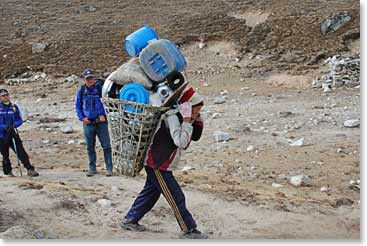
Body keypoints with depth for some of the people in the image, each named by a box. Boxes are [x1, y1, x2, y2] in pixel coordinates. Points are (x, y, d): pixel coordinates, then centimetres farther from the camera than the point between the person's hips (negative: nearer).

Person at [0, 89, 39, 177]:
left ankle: (30, 169, -10)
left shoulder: (14, 107, 5)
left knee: (21, 151, -7)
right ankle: (8, 171, 24)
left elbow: (20, 120, 6)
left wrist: (14, 125, -15)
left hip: (13, 134, 1)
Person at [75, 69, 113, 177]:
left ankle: (109, 168, 4)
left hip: (101, 122, -2)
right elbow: (77, 105, 13)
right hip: (88, 123, 2)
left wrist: (103, 115, -4)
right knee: (90, 147, 9)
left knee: (106, 146, -3)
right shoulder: (81, 90, 4)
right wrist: (82, 117, 1)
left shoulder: (100, 88, -4)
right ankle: (92, 168, 20)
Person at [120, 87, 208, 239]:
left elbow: (195, 136, 8)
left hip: (160, 165, 10)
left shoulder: (182, 118, 6)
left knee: (150, 193, 20)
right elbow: (181, 142, -32)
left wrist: (197, 119, -3)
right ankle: (188, 230, 1)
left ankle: (129, 220, 31)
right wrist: (187, 122, -28)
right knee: (176, 198, -6)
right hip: (157, 165, -10)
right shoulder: (172, 117, -22)